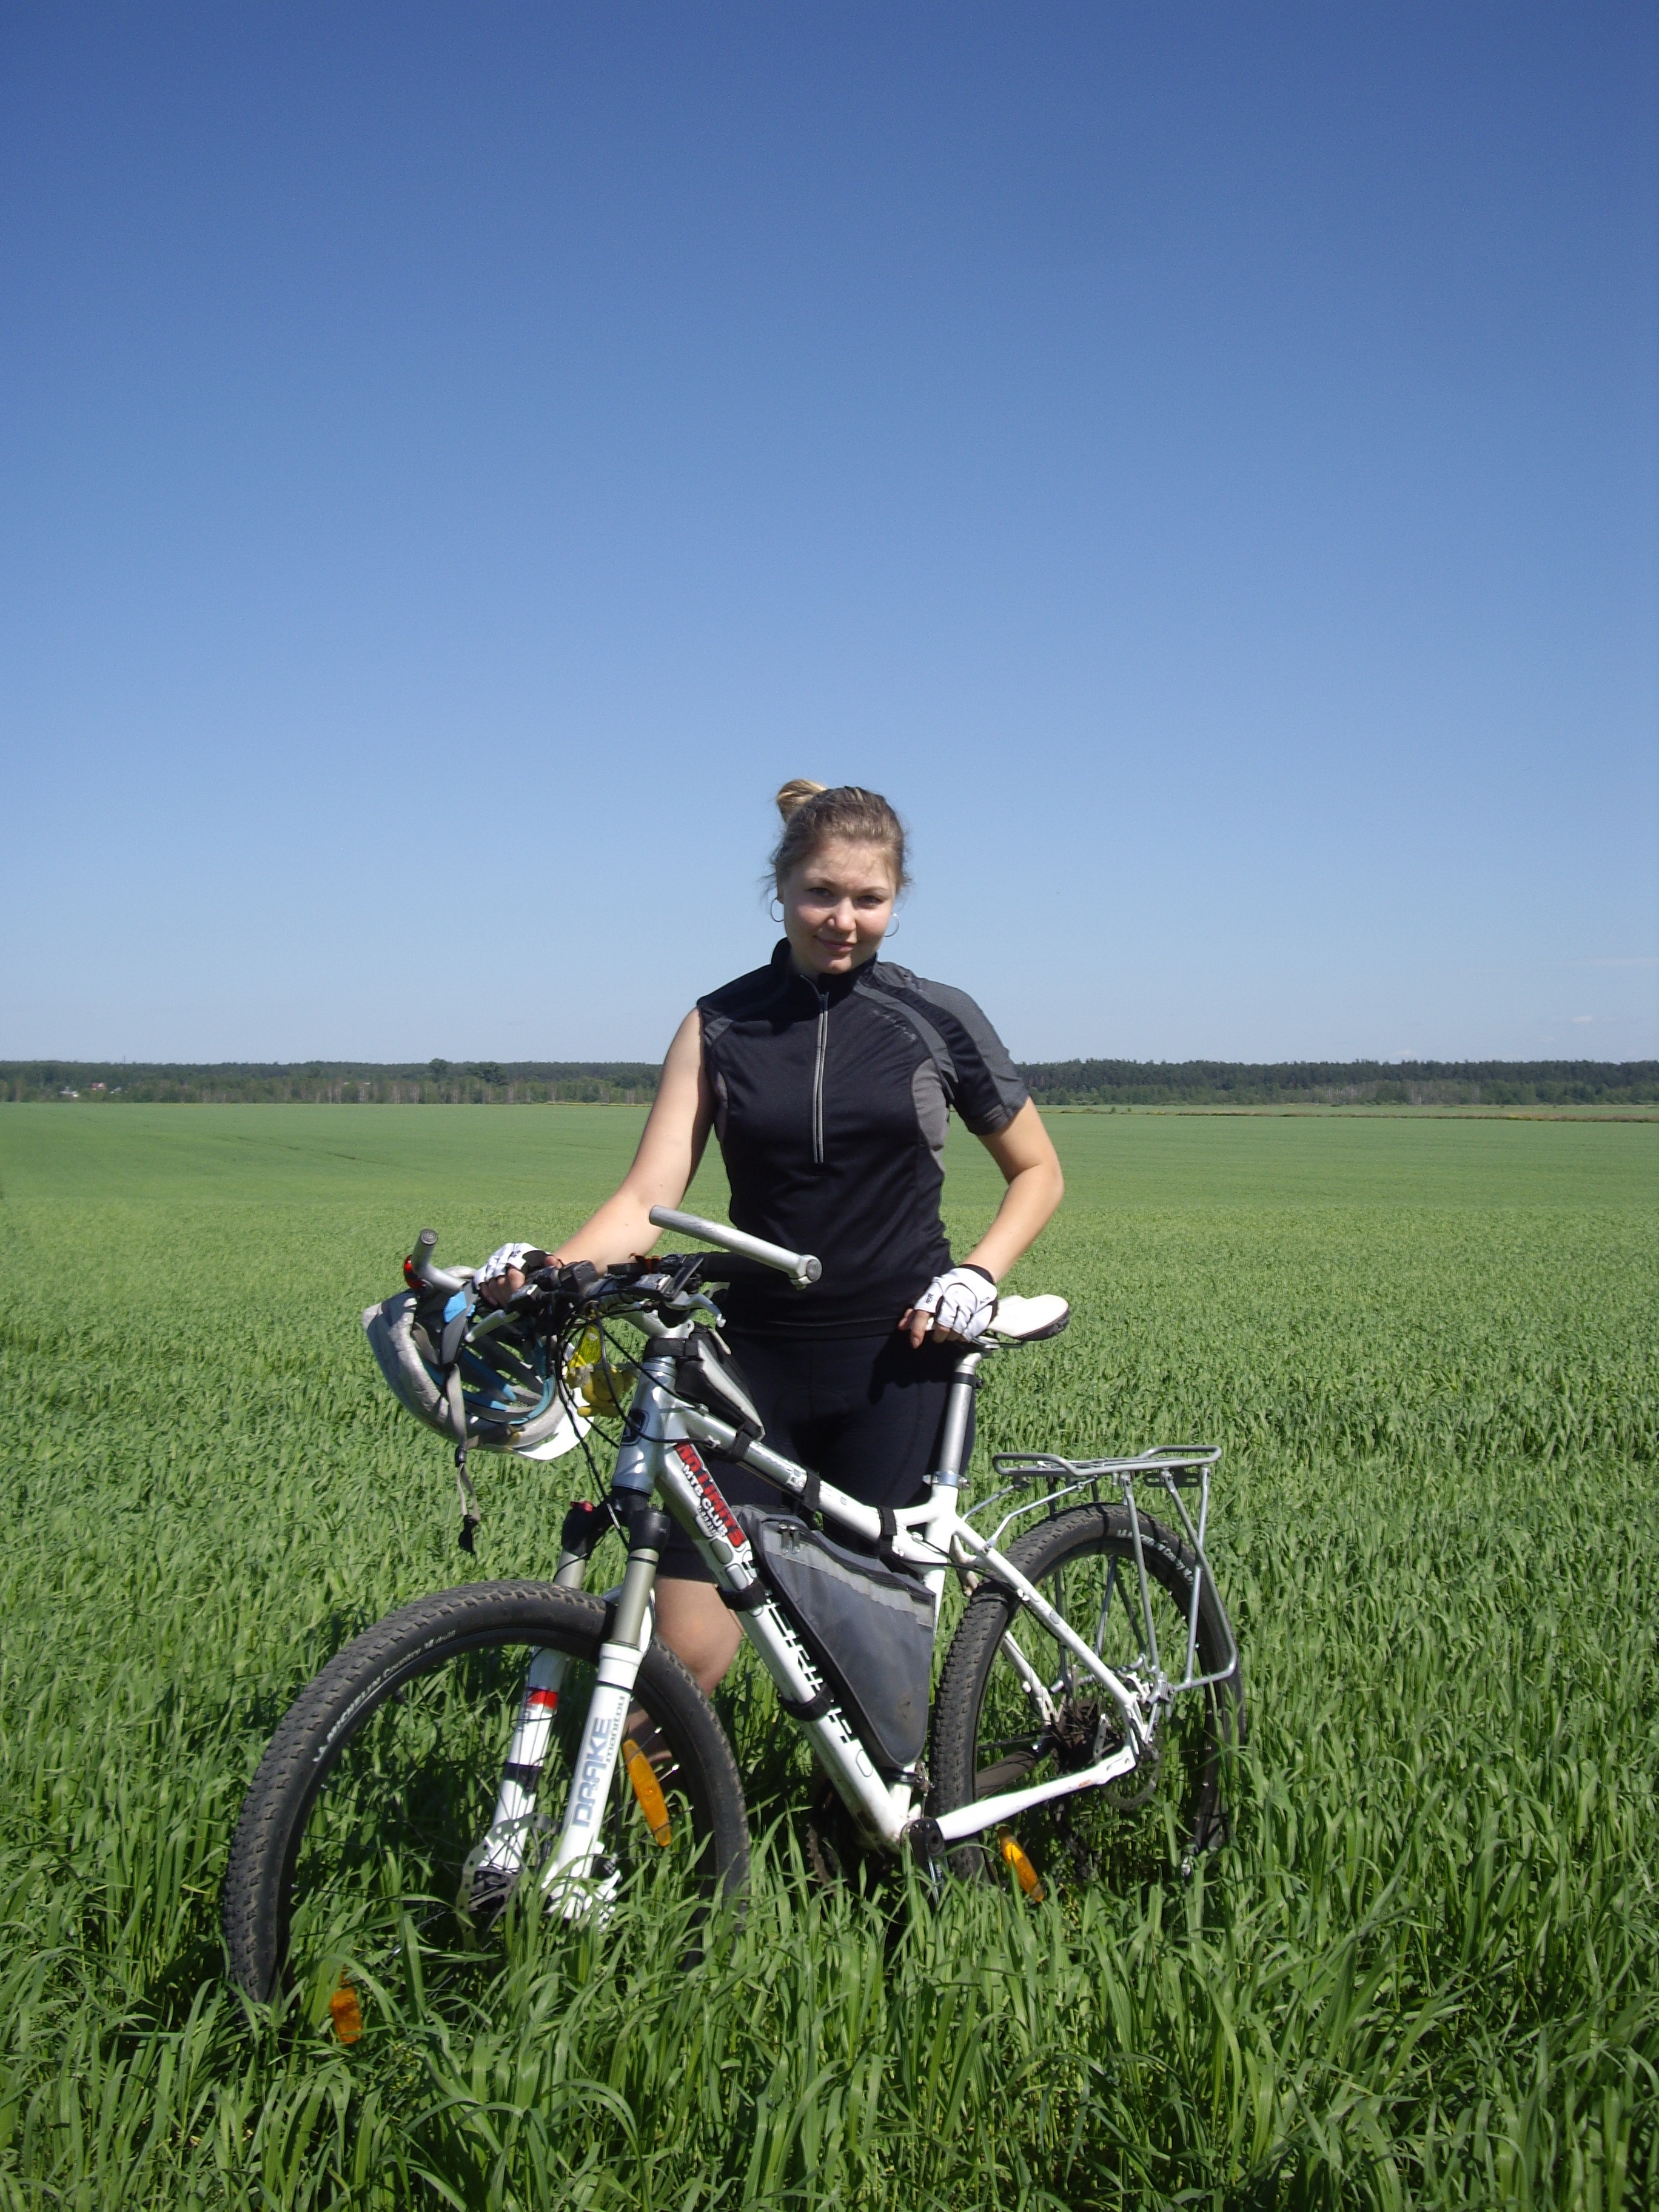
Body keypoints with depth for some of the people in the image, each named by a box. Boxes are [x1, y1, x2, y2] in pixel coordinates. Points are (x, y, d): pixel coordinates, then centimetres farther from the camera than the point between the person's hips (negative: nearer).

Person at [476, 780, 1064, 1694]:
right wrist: (543, 1270, -23)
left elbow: (1037, 1173, 12)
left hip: (899, 1358, -1)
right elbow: (647, 1198, -4)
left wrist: (976, 1276, -5)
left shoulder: (938, 1020, 2)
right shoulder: (721, 1025, 4)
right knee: (685, 1648, -6)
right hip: (757, 1355, 1)